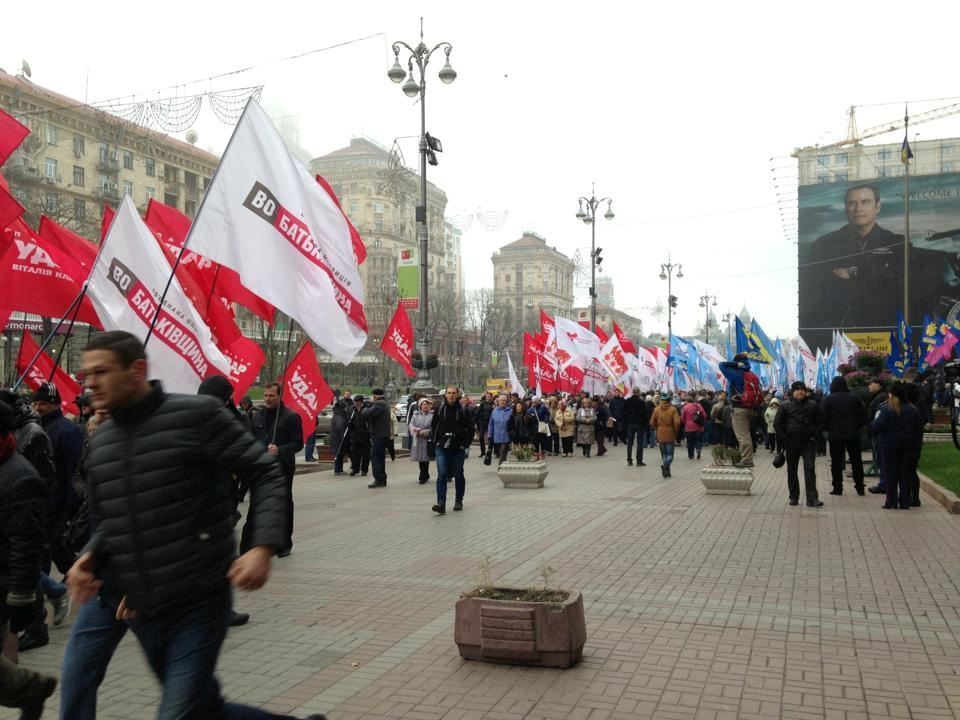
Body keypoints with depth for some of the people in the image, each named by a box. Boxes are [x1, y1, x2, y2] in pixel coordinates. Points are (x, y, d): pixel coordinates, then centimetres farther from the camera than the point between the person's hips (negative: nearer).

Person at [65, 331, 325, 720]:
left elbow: (267, 473, -11)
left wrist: (264, 545, -23)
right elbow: (105, 522, 17)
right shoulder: (101, 441, 7)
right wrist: (90, 556, -4)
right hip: (140, 611, 7)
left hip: (198, 605, -6)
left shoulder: (196, 414, -12)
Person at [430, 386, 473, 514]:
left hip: (458, 448, 0)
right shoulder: (439, 410, 2)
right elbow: (433, 426, 12)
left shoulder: (463, 411, -2)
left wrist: (465, 443, -6)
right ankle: (441, 504, -14)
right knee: (442, 474, -9)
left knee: (458, 475, 10)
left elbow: (470, 428, 2)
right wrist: (436, 441, 3)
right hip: (442, 448, 0)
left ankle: (458, 501, 25)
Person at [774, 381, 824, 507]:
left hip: (808, 442, -1)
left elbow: (819, 422, 10)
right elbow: (777, 423, 3)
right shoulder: (786, 405, 1)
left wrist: (814, 435, -1)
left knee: (810, 469, -7)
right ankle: (793, 497, 19)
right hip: (791, 443, 1)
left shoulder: (813, 405, 3)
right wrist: (784, 438, -3)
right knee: (792, 470, 8)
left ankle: (812, 499, -8)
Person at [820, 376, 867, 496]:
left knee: (836, 462, 3)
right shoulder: (854, 398, 2)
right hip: (853, 435, 2)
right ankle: (860, 487, 11)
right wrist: (857, 427, 15)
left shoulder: (828, 399, -5)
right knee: (856, 461, 10)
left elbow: (823, 418, -9)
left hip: (835, 435, -2)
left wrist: (828, 429, 6)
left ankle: (837, 488, 3)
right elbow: (863, 416, 3)